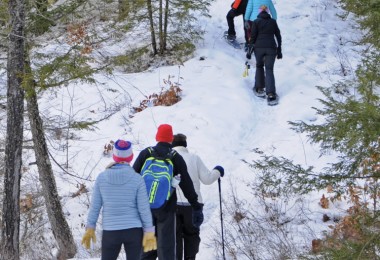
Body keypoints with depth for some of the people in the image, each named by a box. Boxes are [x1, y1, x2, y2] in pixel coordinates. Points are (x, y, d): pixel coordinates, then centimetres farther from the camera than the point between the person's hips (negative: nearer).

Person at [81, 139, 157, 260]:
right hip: (134, 231, -1)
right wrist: (149, 232, 2)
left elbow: (95, 206, 1)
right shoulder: (137, 179, -8)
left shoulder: (102, 177, -4)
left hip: (110, 232, 1)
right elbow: (144, 208, -6)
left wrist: (90, 228, 11)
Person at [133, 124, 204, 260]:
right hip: (166, 208, -2)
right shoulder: (176, 157, 1)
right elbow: (187, 184, 0)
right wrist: (196, 207, 4)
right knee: (166, 247, 0)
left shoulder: (145, 153, 5)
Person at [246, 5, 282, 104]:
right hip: (271, 48, 1)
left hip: (259, 47, -1)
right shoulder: (273, 21, 11)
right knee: (269, 70, 0)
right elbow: (278, 36, 13)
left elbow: (253, 37, 0)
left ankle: (259, 89, 21)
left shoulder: (256, 22, 4)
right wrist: (279, 50, 19)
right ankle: (271, 94, -15)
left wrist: (249, 51, 4)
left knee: (259, 67, 22)